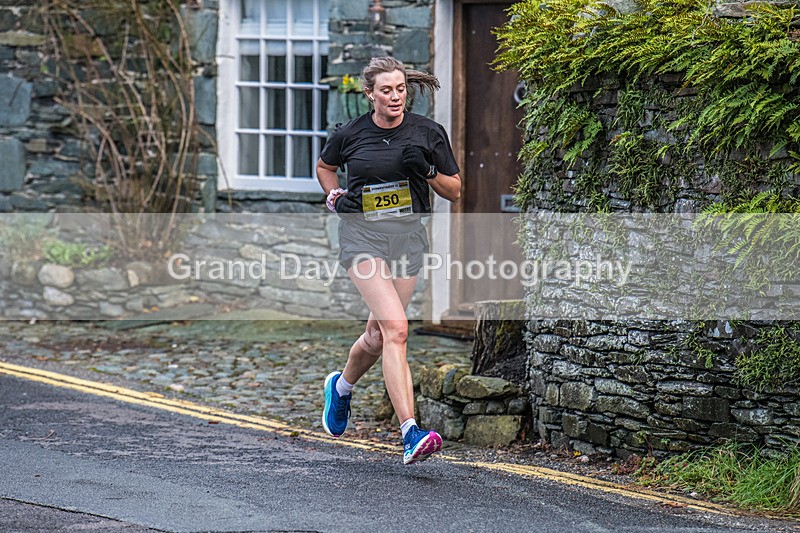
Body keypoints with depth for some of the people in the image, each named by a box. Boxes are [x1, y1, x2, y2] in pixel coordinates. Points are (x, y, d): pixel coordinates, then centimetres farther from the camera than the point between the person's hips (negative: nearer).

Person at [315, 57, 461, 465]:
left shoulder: (428, 133, 2)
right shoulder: (350, 135, 1)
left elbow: (455, 191, 7)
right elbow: (324, 166, 22)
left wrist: (427, 171, -11)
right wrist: (335, 196, 3)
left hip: (407, 237, 3)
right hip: (362, 235, -3)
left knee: (378, 336, 11)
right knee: (396, 328, -20)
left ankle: (342, 386, 46)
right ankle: (411, 435, -26)